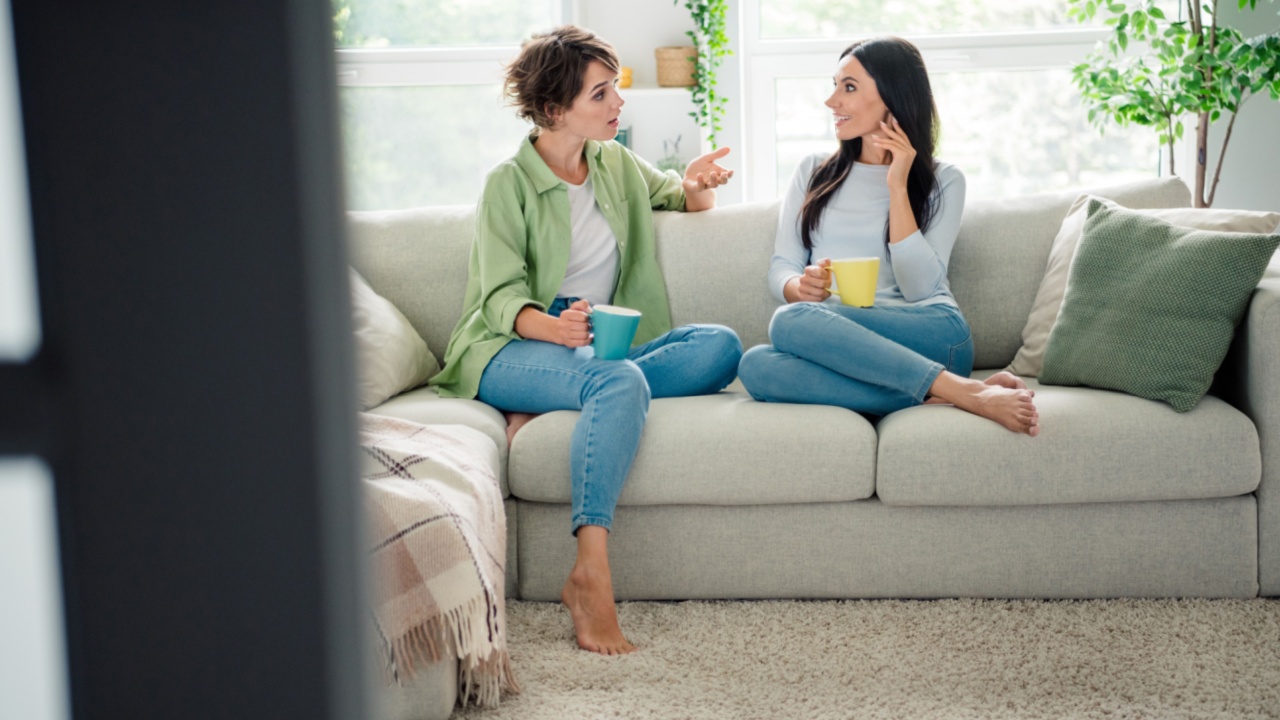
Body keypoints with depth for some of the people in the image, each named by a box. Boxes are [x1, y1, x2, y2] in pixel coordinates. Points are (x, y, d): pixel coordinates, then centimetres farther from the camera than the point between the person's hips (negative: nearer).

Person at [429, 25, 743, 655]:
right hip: (511, 351, -6)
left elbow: (687, 200, 31)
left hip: (600, 346, 6)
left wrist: (694, 188, 4)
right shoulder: (509, 184, -2)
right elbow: (502, 299, -10)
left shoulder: (617, 165, 15)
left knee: (719, 345, -22)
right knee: (619, 382, -39)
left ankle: (549, 412, -27)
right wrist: (554, 327, -34)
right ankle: (591, 575, -48)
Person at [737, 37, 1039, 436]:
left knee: (792, 322, -33)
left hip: (931, 334, -3)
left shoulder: (943, 181, 9)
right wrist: (800, 288, -13)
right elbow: (781, 268, 11)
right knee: (756, 365, -33)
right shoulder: (814, 172, 19)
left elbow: (920, 287, -4)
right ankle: (948, 395, -35)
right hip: (843, 339, 3)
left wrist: (897, 186, -7)